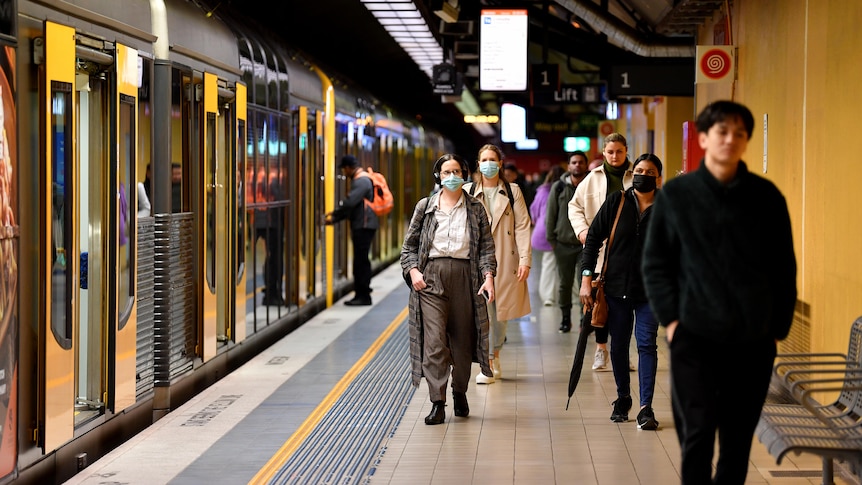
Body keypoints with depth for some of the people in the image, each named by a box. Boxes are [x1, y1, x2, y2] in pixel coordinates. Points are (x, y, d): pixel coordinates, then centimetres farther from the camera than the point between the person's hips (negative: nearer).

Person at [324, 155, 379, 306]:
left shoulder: (361, 181, -14)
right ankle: (360, 294, 15)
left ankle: (364, 296, -4)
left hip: (364, 226, -10)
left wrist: (334, 217, -12)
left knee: (361, 260, -7)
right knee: (360, 261, 11)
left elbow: (349, 203, -22)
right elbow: (351, 204, 22)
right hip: (362, 226, 10)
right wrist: (334, 214, 13)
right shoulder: (361, 179, 19)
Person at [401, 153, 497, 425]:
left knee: (462, 339, 7)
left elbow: (486, 246, 5)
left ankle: (460, 394, 26)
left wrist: (488, 276, -8)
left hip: (464, 276, 1)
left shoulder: (475, 209, 8)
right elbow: (410, 244, 11)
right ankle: (437, 403, -10)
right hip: (431, 277, -1)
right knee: (434, 341, -10)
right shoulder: (425, 207, 9)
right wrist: (413, 270, -4)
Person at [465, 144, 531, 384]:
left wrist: (525, 259, -8)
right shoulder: (468, 192, 5)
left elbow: (522, 226, 1)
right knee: (482, 309, -8)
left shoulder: (512, 191, 6)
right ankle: (487, 365, -4)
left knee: (501, 310, 6)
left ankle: (495, 354, 26)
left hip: (505, 260, 1)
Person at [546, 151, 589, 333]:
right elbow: (551, 214, 6)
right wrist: (551, 239, 3)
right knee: (565, 283, 10)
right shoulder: (559, 187, 2)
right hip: (563, 243, 2)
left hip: (585, 243, -2)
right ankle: (565, 318, 21)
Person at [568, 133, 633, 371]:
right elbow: (575, 206, 13)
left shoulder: (636, 177, 3)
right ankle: (601, 349, 15)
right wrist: (582, 229, -2)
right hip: (599, 248, 1)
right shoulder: (593, 178, 8)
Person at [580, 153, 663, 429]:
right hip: (616, 287, 2)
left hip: (650, 291, -2)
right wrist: (587, 279, -3)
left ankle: (646, 407, -6)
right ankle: (622, 398, 27)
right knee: (618, 345, 10)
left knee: (646, 345, -7)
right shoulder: (617, 202, 0)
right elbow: (594, 238, 2)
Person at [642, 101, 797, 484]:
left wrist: (779, 326, 3)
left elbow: (784, 267, 7)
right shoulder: (675, 194, 2)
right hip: (694, 337, -1)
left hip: (753, 340, 1)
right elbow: (655, 264, 5)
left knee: (738, 440, 8)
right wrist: (670, 320, -4)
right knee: (697, 434, -4)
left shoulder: (766, 196, 3)